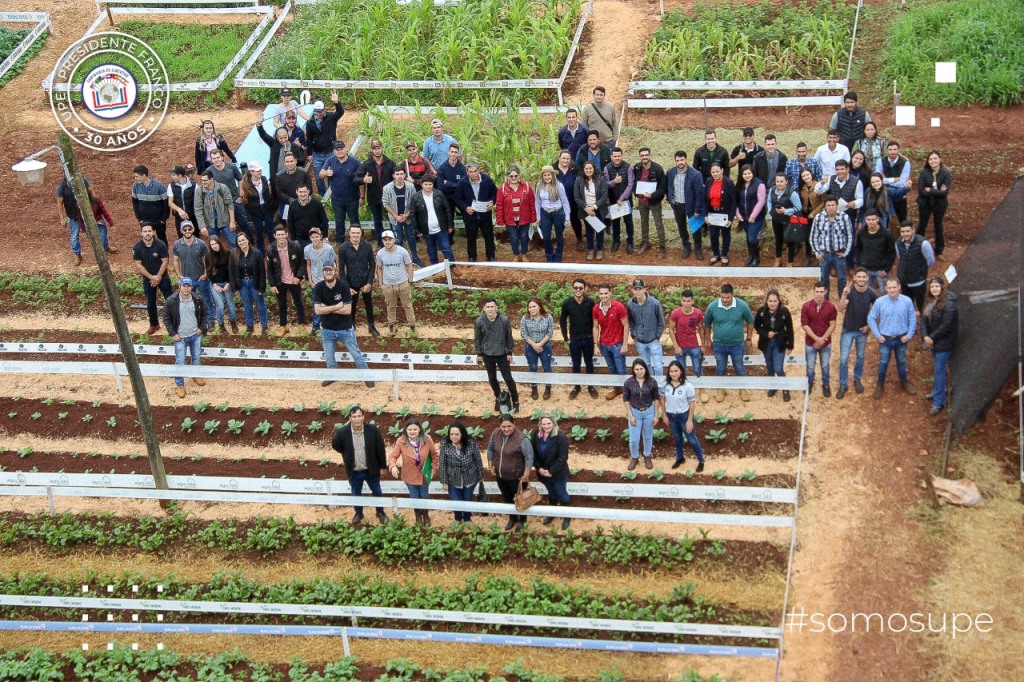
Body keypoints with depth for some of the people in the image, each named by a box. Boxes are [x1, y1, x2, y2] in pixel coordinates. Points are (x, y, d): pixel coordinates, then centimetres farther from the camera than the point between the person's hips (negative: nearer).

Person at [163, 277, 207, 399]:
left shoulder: (197, 300, -11)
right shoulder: (171, 301, -19)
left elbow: (204, 313, 6)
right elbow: (166, 318, -8)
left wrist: (202, 327, -2)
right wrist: (173, 334, -11)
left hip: (196, 335, 3)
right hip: (180, 337, -3)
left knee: (196, 358, 20)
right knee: (180, 362, 1)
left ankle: (196, 376, 45)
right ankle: (180, 385, 18)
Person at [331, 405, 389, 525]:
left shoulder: (373, 430, -18)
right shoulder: (342, 433, -19)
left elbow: (380, 448, -7)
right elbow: (335, 445, 2)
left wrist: (382, 466, -2)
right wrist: (348, 454, 7)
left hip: (371, 469, 0)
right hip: (354, 471, 0)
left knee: (377, 492, 18)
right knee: (356, 494, 20)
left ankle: (380, 513, 40)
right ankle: (358, 514, 43)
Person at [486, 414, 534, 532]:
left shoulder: (521, 438, -28)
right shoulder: (495, 434, -12)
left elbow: (529, 457, -22)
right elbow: (490, 449, 5)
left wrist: (526, 475, -19)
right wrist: (490, 466, 6)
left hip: (516, 476, -5)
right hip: (500, 475, 5)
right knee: (507, 498, 24)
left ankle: (522, 521, 38)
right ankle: (512, 518, 47)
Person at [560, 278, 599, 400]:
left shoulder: (590, 302, -11)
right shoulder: (567, 303, -10)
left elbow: (595, 320, -1)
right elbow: (562, 321, 1)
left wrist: (594, 336, 0)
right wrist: (566, 338, 0)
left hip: (588, 339, 0)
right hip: (574, 340, 0)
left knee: (589, 363, 13)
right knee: (576, 365, 12)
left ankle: (590, 386, 28)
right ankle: (576, 387, 28)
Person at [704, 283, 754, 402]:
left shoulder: (742, 306, -19)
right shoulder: (712, 306, -17)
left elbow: (750, 321, -1)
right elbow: (707, 324, 1)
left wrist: (748, 338, 5)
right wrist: (708, 340, 7)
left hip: (737, 344, -1)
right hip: (719, 345, 1)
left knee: (739, 368, 14)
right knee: (720, 368, 16)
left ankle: (743, 389, 33)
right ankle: (720, 389, 36)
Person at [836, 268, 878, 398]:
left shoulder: (871, 294, -12)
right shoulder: (849, 291, -19)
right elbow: (841, 309, -32)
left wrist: (869, 325, -3)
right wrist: (844, 295, -48)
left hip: (862, 331, 2)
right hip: (848, 330, -2)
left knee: (860, 357, 18)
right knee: (843, 359, 0)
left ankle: (857, 380, 39)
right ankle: (843, 385, 15)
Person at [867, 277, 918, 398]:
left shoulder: (907, 301, -13)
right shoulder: (879, 302, -15)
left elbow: (913, 319, -3)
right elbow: (871, 318, -6)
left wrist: (909, 335, -7)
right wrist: (877, 335, -8)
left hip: (901, 338, 1)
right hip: (885, 338, -1)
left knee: (902, 362, 19)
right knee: (883, 363, 10)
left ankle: (904, 383, 40)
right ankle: (880, 386, 28)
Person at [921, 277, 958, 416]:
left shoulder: (948, 304, -23)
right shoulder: (930, 301, 4)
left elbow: (946, 325, -24)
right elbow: (924, 318, 4)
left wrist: (933, 338, -17)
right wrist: (925, 335, -11)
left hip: (945, 343, -8)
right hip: (933, 340, 8)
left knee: (939, 370, -4)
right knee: (939, 367, 24)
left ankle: (938, 402, 3)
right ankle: (938, 391, 41)